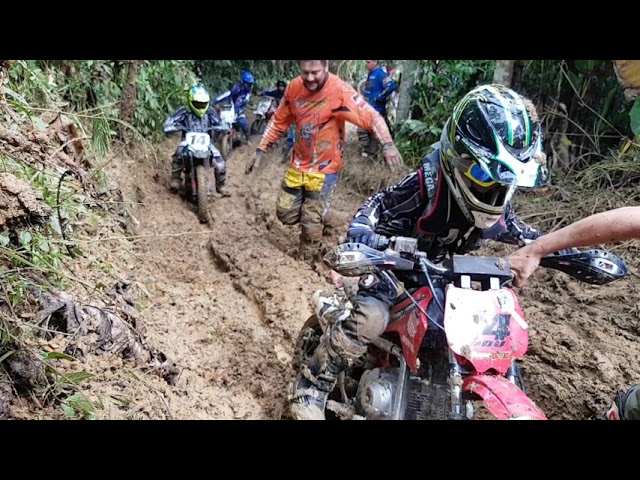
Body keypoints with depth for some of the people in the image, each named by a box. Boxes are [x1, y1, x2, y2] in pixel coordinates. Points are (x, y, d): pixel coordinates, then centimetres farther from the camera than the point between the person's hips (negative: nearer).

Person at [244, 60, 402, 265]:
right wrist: (260, 150, 4)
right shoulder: (294, 87, -6)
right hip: (298, 164, 5)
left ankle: (305, 264, 25)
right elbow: (279, 121, 6)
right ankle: (316, 213, 42)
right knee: (286, 214, 13)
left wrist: (387, 144, -42)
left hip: (325, 168, -5)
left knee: (311, 224, 2)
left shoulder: (340, 90, -22)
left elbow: (370, 116, -25)